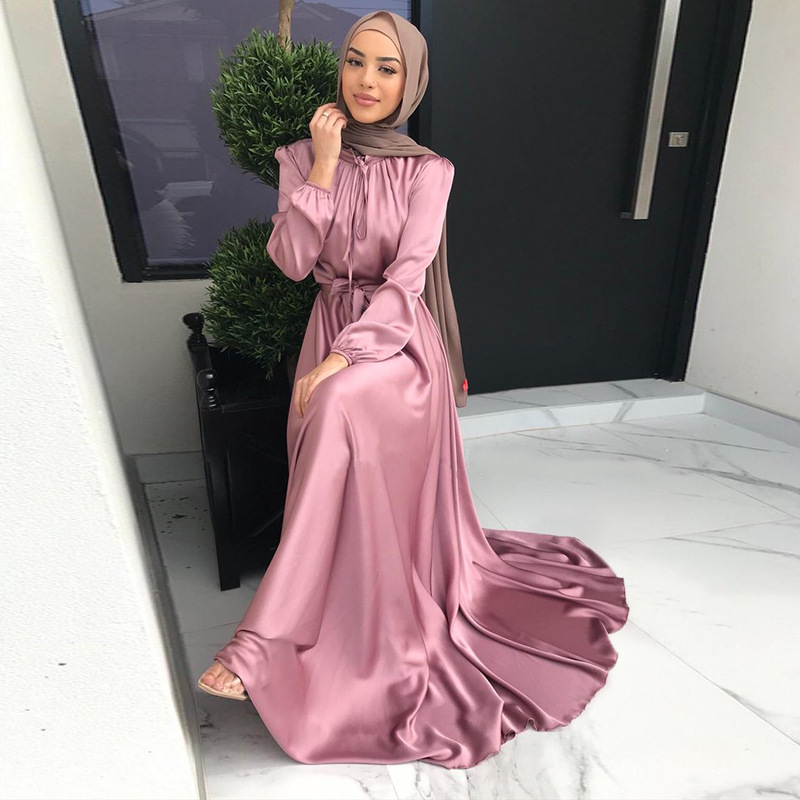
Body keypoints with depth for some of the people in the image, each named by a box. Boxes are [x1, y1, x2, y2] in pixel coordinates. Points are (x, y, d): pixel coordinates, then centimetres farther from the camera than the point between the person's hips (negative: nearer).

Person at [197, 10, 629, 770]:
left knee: (341, 411, -33)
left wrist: (343, 360, -22)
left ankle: (265, 639, -22)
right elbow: (292, 262, -3)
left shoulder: (428, 169, 0)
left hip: (396, 339, -3)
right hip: (329, 331, 4)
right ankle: (363, 636, 20)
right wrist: (322, 167, -9)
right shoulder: (303, 156, 8)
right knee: (349, 487, -6)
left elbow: (406, 278, -12)